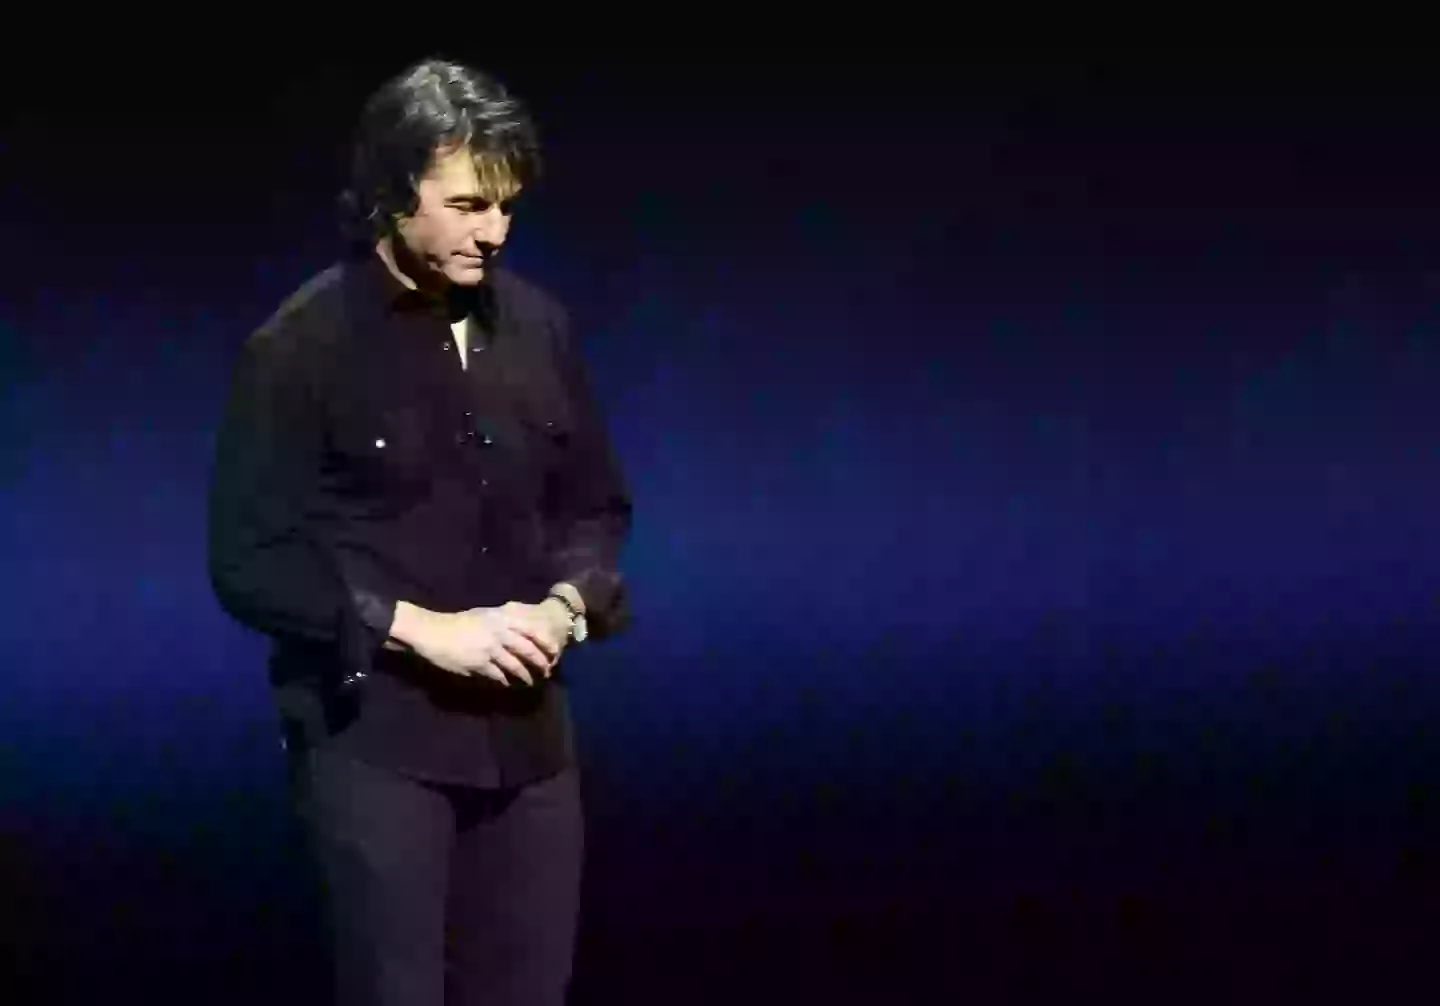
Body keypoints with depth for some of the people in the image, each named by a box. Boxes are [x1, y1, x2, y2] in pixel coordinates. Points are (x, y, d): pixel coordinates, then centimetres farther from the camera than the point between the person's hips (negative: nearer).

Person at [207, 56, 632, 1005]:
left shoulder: (537, 325, 4)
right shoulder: (299, 347, -10)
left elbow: (595, 502, 14)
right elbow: (249, 563, -11)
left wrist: (566, 604, -7)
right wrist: (421, 629, -18)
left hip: (526, 730, 5)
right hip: (375, 735, -5)